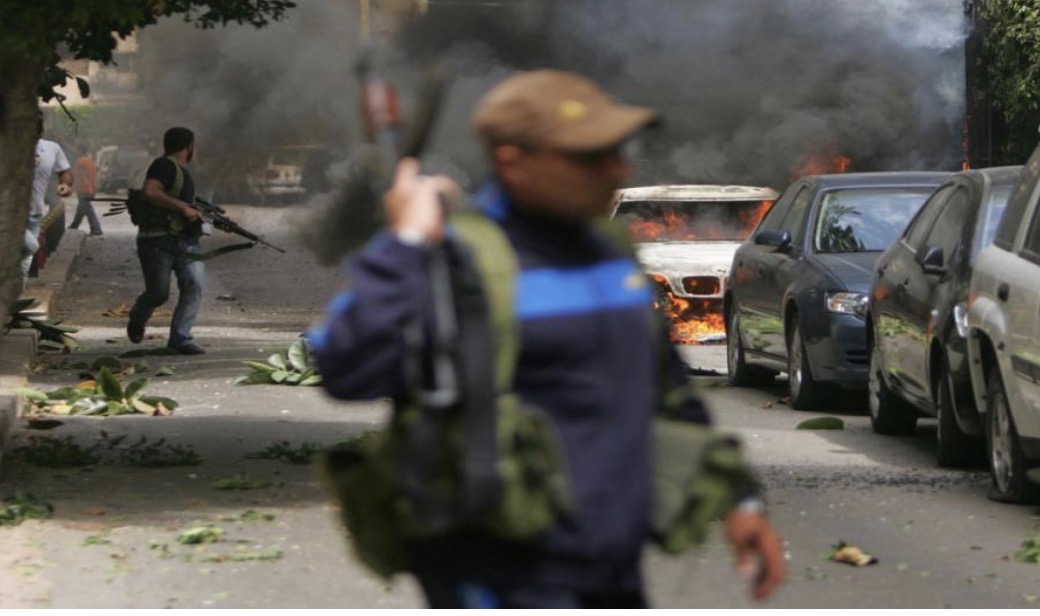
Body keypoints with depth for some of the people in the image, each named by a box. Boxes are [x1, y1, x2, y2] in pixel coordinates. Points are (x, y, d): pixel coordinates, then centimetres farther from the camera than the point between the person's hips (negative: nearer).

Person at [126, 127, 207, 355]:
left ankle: (180, 338, -6)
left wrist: (203, 214, 14)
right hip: (158, 241, -8)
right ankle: (137, 320, 30)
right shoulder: (165, 165, -10)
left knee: (194, 286, -9)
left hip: (185, 240, 8)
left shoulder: (183, 171, 19)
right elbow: (149, 192, -25)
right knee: (159, 293, -2)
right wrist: (183, 208, -24)